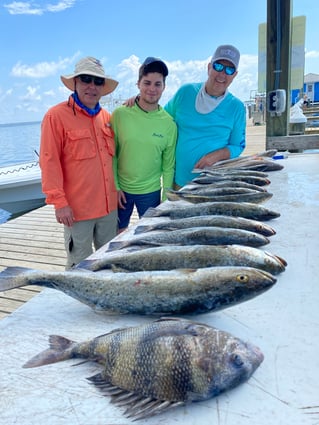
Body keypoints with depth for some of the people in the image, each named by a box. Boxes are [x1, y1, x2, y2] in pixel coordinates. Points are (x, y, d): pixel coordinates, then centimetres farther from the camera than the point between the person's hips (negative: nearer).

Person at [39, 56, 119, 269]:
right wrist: (59, 202, -16)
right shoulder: (56, 115, -8)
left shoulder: (107, 117, 10)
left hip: (109, 205, 6)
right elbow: (49, 162, -12)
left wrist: (119, 188, 15)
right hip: (77, 209, -5)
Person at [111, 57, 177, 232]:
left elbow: (168, 166, -1)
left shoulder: (169, 123, -6)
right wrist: (115, 187, -5)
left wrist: (166, 199, -1)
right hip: (121, 190, 0)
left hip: (151, 192, 0)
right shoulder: (119, 114, -9)